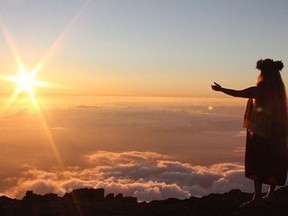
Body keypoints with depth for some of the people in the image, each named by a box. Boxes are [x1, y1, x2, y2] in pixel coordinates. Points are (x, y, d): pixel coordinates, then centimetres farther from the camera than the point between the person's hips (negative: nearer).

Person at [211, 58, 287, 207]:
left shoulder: (261, 90, -12)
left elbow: (238, 93, -8)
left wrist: (220, 89, 2)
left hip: (261, 132, -7)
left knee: (257, 163, -3)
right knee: (274, 163, 11)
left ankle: (257, 197, -3)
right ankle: (271, 195, 18)